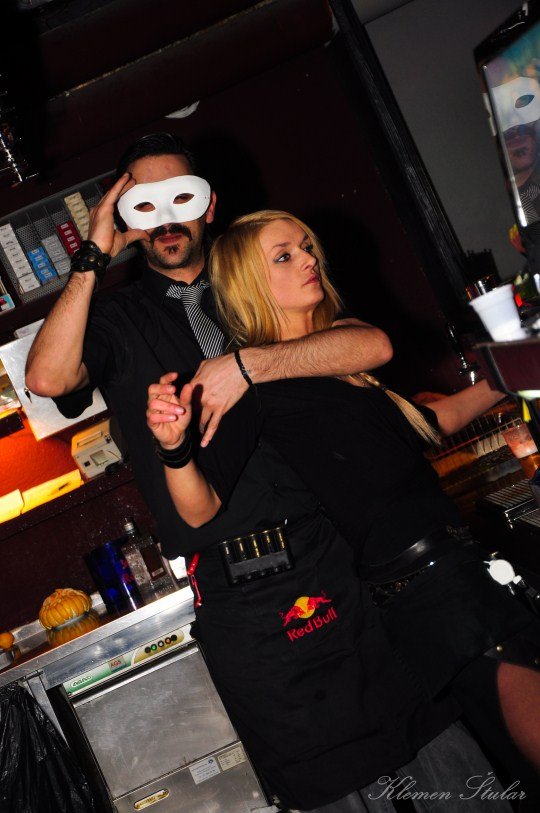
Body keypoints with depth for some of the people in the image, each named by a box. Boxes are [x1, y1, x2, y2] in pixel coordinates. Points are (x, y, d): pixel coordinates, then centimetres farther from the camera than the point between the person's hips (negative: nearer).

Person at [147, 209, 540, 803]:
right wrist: (173, 446, -30)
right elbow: (201, 509, -11)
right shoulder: (257, 380, -5)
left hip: (460, 549, 7)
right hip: (416, 579, -7)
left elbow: (431, 422, 30)